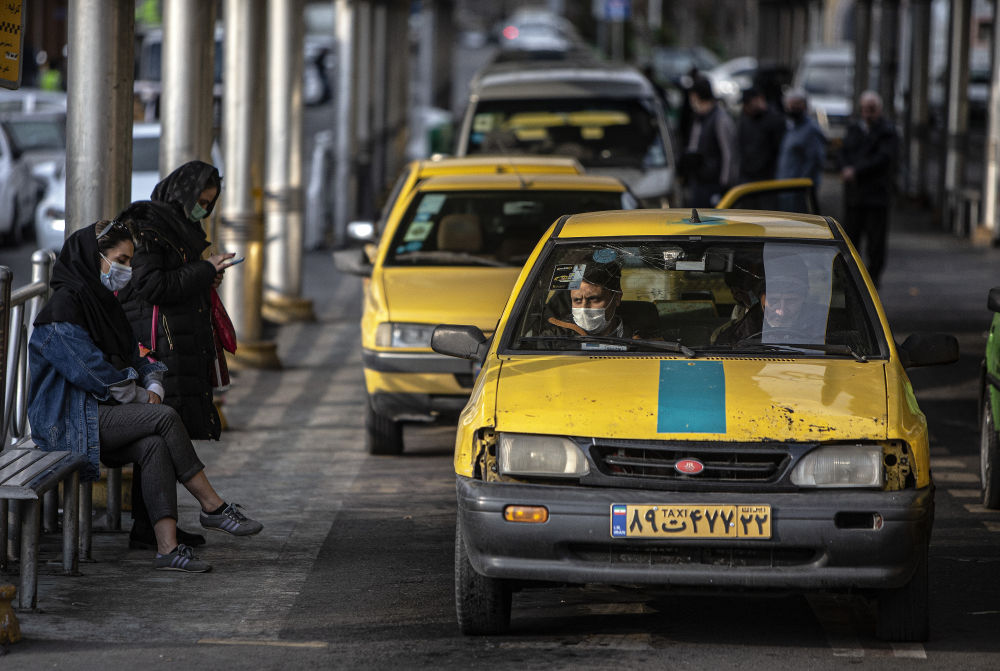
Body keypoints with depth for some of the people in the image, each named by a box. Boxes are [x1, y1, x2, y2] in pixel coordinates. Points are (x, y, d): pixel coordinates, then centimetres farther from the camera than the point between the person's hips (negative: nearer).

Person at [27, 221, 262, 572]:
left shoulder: (104, 303, 16)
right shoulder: (63, 307, -13)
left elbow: (133, 355, 21)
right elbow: (92, 372, -19)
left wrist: (152, 386, -2)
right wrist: (141, 398, -7)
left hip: (102, 412, 8)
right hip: (69, 421, -8)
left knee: (154, 445, -23)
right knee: (166, 418, -23)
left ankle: (167, 547, -32)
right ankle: (213, 507, -14)